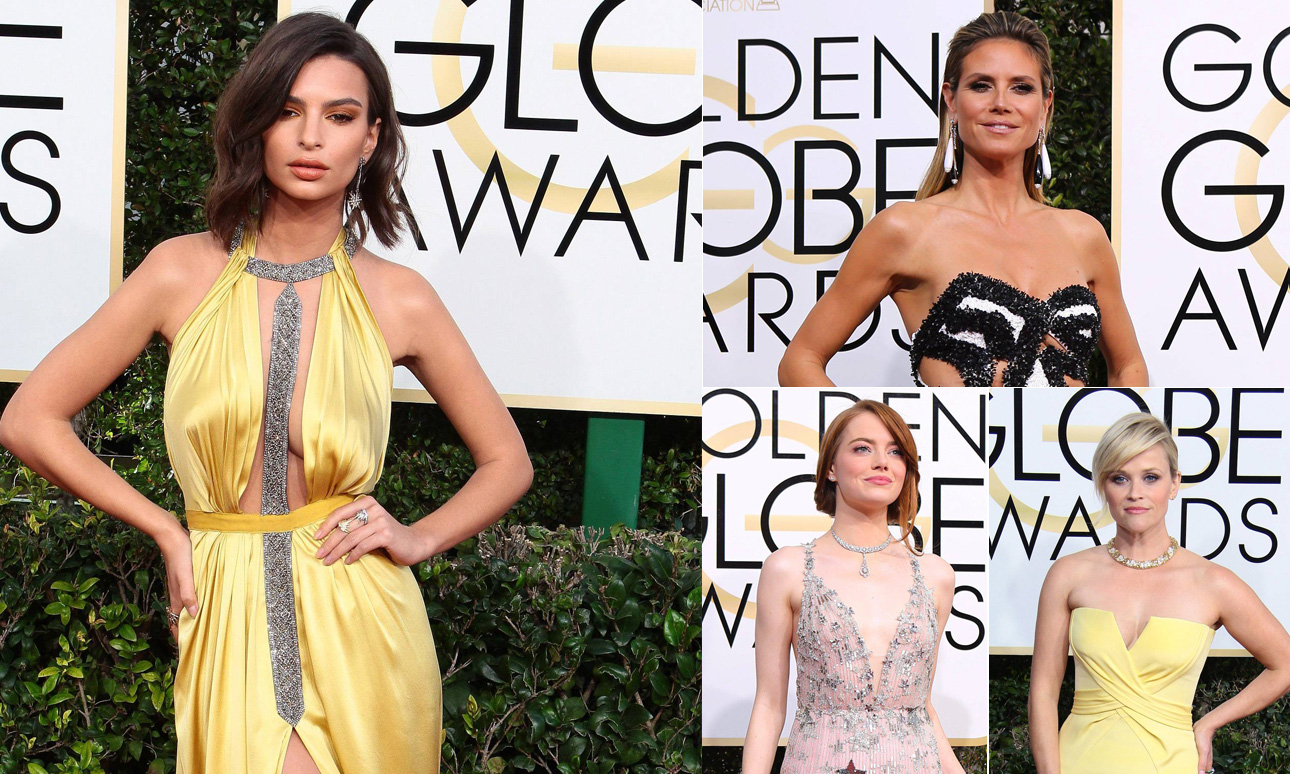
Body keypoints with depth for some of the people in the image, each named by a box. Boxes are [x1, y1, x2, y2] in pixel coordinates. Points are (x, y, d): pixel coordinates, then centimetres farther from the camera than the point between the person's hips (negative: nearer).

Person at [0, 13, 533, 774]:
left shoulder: (399, 298, 0)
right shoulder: (184, 273, -1)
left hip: (359, 621, 1)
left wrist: (419, 537, -3)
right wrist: (166, 531, 0)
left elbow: (508, 461, 12)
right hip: (233, 617, -1)